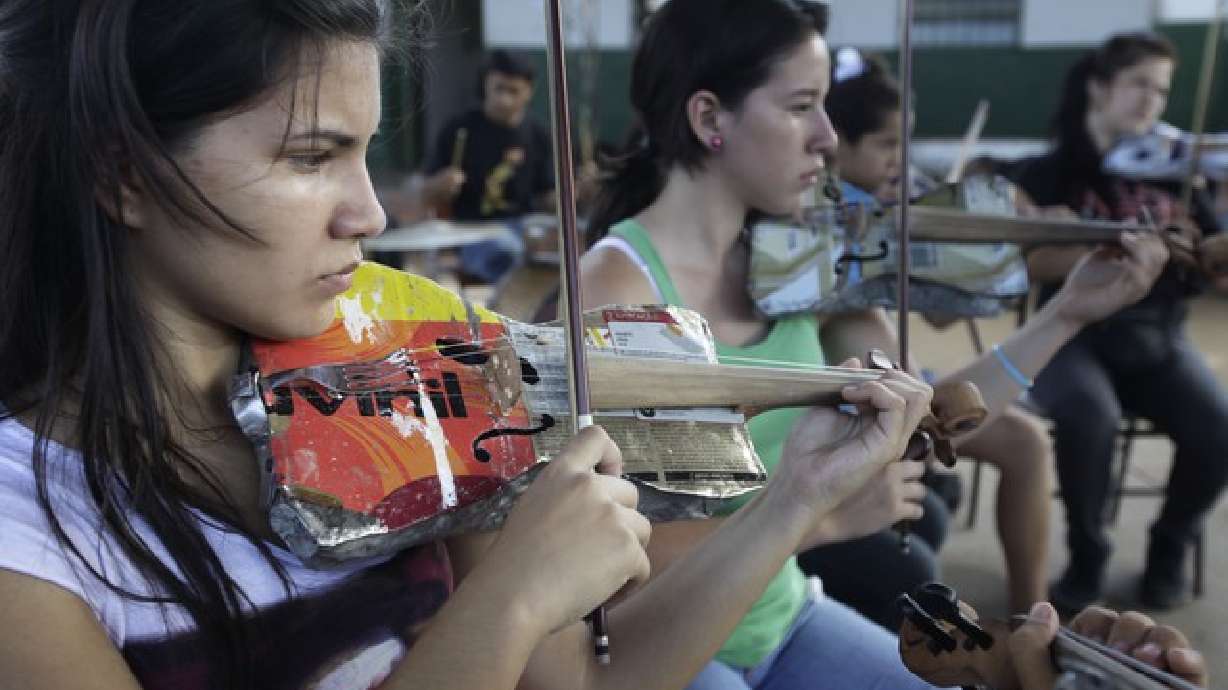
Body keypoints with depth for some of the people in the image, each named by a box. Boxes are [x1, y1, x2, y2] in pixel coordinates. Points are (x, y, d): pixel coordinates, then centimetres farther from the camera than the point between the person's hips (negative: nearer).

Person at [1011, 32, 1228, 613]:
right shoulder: (1049, 175, 0)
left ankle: (1170, 546, 7)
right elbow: (1026, 263, -16)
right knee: (1089, 416, -35)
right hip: (1075, 336, -3)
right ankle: (1087, 552, -6)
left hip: (1157, 337, 3)